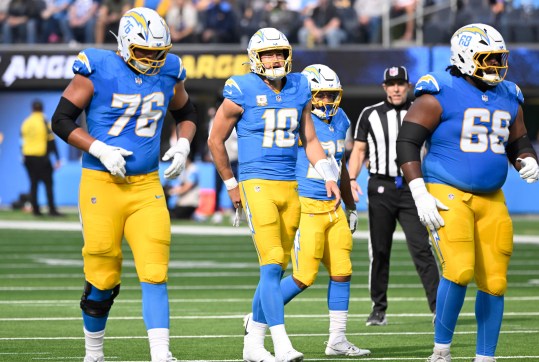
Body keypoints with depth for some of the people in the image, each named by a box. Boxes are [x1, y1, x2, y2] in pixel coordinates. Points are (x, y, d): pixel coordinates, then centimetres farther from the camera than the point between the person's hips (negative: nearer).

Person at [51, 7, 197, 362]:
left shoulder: (168, 73, 6)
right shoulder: (97, 70, -9)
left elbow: (186, 113, 24)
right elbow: (62, 120, -5)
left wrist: (183, 145, 4)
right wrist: (99, 149, -16)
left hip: (146, 186, 3)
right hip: (102, 185, -3)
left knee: (155, 271, -10)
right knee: (102, 278, 4)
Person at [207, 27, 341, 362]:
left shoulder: (298, 90, 9)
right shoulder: (242, 93, -7)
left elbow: (310, 140, 17)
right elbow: (216, 140, 4)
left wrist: (329, 177, 5)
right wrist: (231, 185, 7)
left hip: (290, 188, 6)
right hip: (257, 184, -6)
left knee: (276, 268, 9)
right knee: (272, 263, -15)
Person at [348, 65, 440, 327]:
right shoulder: (370, 115, 7)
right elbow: (358, 150, 7)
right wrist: (351, 180, -8)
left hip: (411, 188, -1)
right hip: (380, 187, 1)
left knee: (421, 248, -9)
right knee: (379, 251, 4)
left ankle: (438, 307, -11)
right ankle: (378, 308, 12)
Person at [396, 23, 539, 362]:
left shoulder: (508, 99, 12)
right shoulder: (440, 94, -7)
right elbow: (407, 142, -7)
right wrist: (420, 195, -13)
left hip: (491, 199, 6)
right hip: (448, 194, -6)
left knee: (494, 281, 3)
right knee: (459, 269, -21)